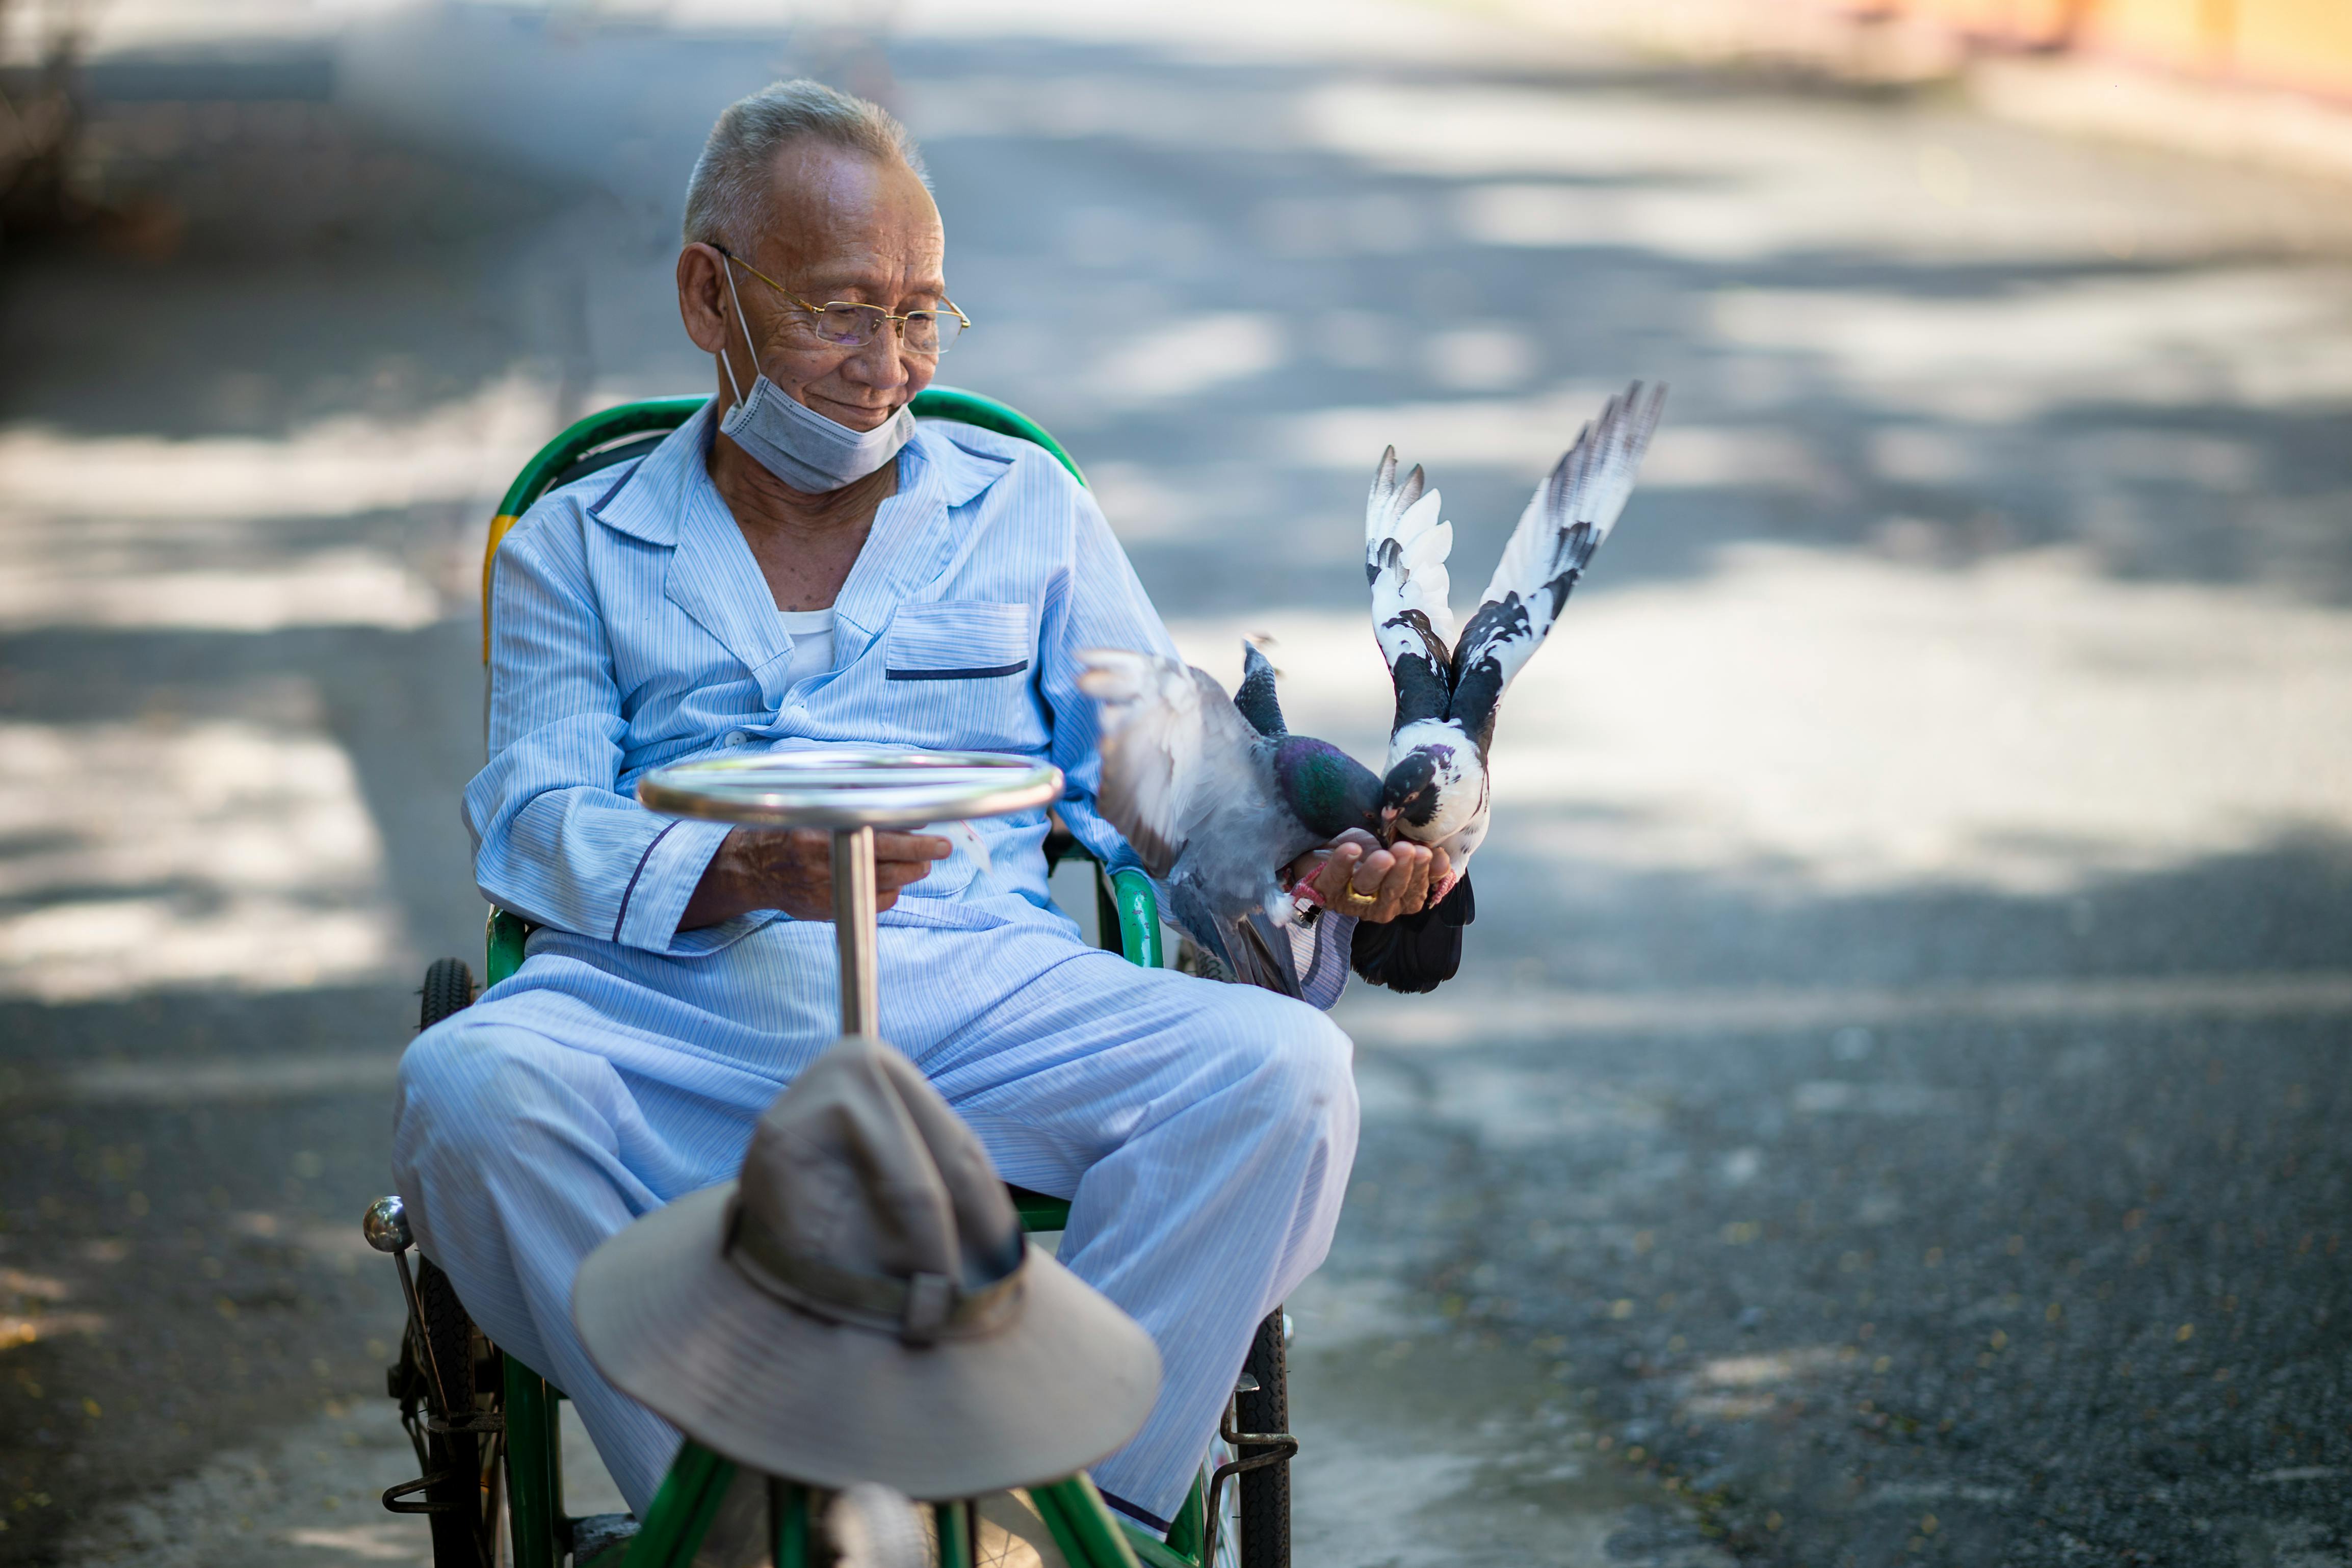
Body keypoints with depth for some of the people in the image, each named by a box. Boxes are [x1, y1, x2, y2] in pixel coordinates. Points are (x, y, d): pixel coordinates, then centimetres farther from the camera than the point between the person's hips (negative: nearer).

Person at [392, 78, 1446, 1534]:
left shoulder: (1028, 509, 22)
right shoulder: (576, 547, 18)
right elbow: (536, 816, 4)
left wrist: (1318, 867, -7)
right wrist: (736, 872, -17)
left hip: (984, 995, 1)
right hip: (673, 1006, -1)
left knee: (1282, 1068, -27)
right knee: (470, 1087, -34)